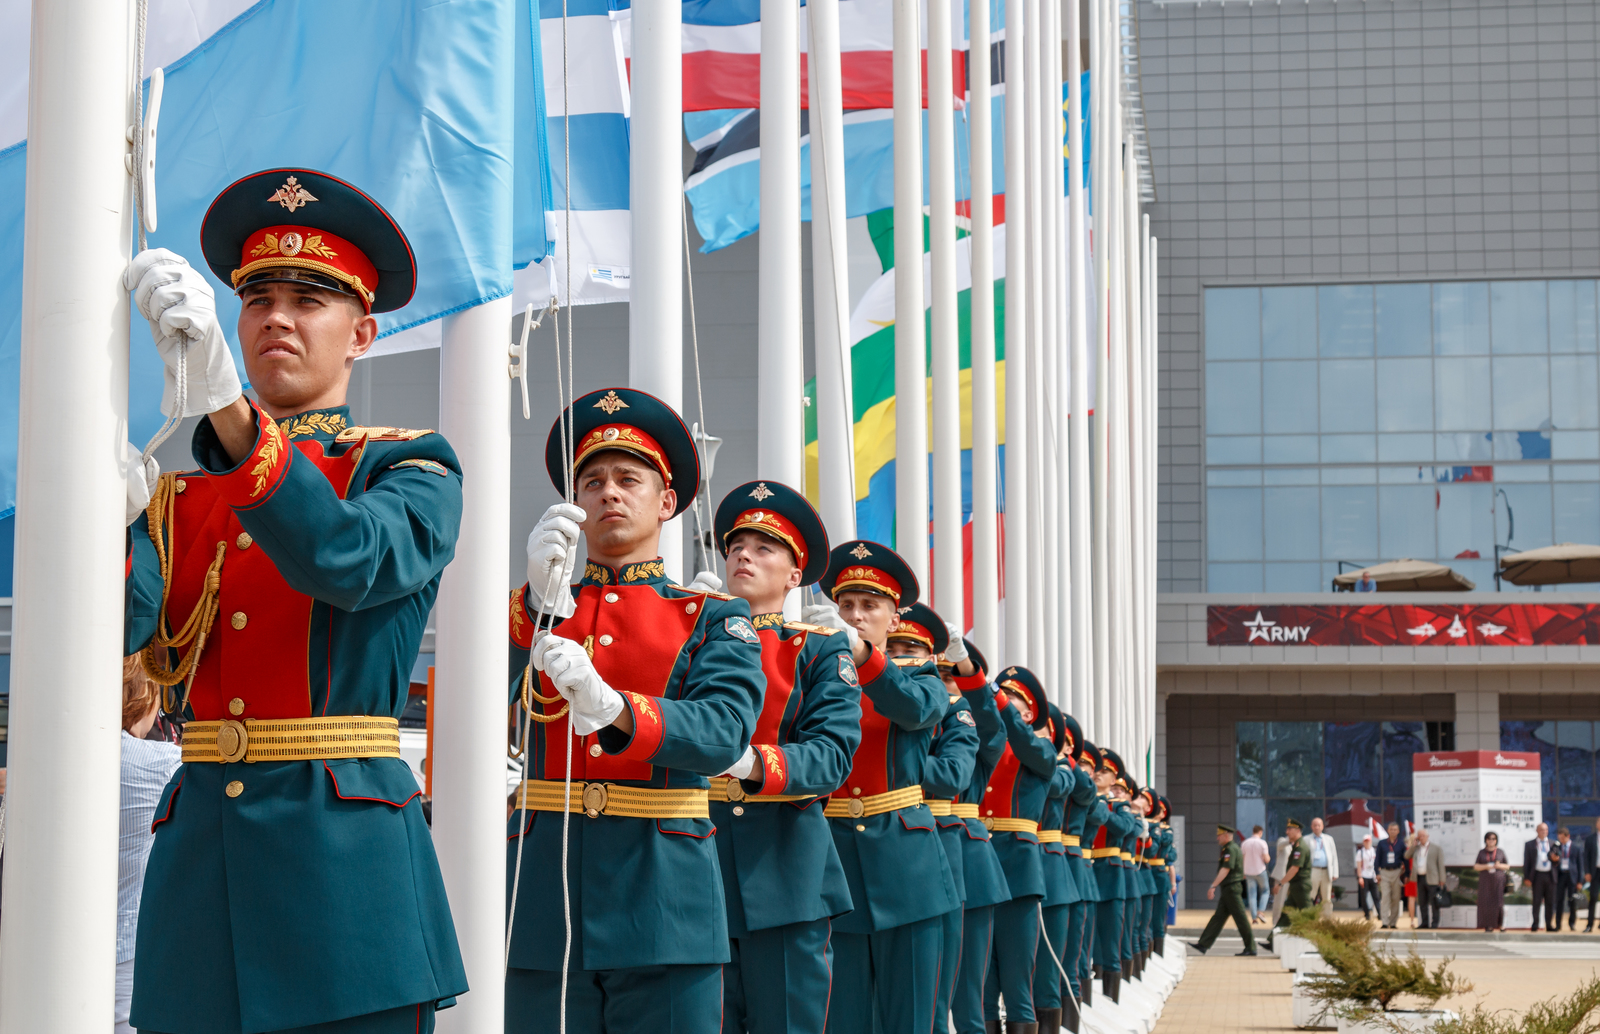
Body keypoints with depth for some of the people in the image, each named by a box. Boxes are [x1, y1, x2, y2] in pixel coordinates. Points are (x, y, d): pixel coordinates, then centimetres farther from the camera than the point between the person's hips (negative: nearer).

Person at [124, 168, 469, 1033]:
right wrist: (108, 515, -22)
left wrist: (224, 403, -29)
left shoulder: (411, 469, 4)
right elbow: (121, 634, -1)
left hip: (346, 855, -3)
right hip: (197, 854, 4)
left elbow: (348, 562, -19)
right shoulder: (179, 496, 16)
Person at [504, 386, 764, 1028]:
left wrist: (612, 709, -28)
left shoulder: (716, 618, 8)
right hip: (543, 898, 1)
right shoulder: (530, 609, 14)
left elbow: (725, 732, -10)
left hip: (664, 903, -1)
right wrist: (543, 599, -23)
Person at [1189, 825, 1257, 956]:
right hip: (1229, 889, 11)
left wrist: (1213, 886, -27)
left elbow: (1225, 869, -23)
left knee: (1240, 918, -6)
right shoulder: (1235, 848, 17)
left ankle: (1251, 948, -2)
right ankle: (1203, 944, 9)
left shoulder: (1230, 850, -15)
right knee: (1218, 917, 9)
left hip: (1231, 889, -11)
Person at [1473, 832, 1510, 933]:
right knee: (1486, 903, -6)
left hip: (1498, 880, -1)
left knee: (1498, 903, -8)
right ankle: (1487, 926, -4)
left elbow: (1508, 866, 9)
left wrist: (1500, 866, -11)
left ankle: (1499, 925, 1)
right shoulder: (1481, 853, 9)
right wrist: (1485, 866, -13)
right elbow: (1475, 867, 5)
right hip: (1485, 881, 1)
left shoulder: (1501, 852, 8)